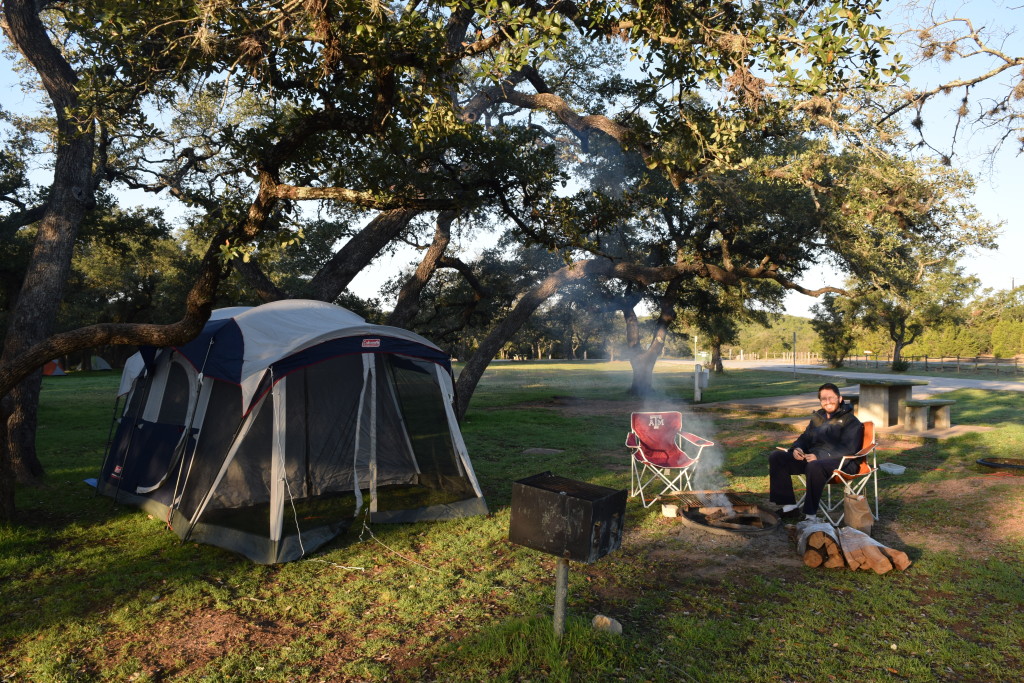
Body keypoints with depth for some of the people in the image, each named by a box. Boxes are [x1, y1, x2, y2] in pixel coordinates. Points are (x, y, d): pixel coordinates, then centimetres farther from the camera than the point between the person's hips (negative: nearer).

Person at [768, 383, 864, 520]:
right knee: (776, 457, -9)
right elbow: (805, 438, 25)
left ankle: (810, 514, -32)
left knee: (814, 466, -41)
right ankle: (787, 503, -10)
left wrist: (819, 456, -25)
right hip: (812, 457, 7)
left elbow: (848, 449, -15)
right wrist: (796, 448, -1)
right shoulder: (817, 417, 18)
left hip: (841, 462, -7)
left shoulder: (851, 421, -3)